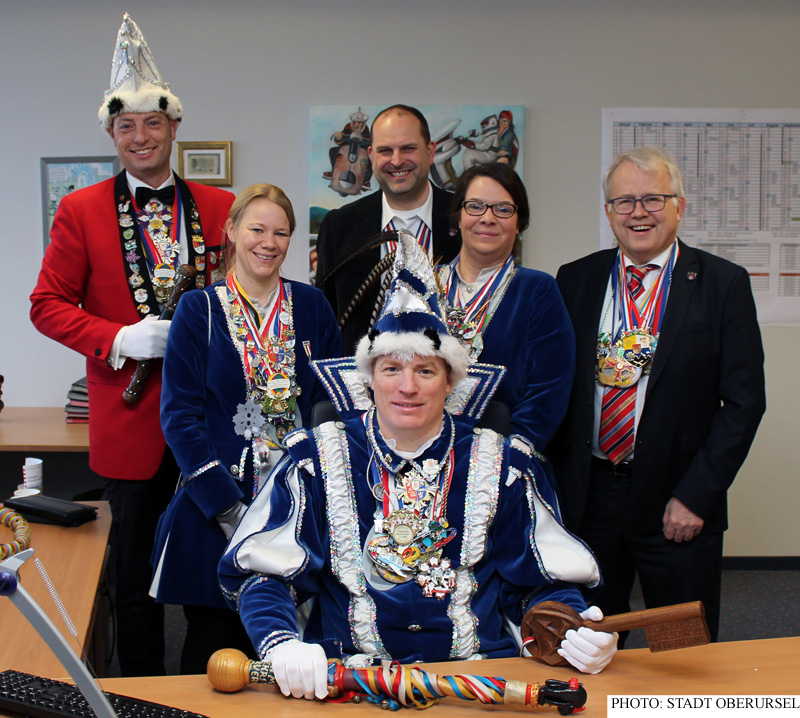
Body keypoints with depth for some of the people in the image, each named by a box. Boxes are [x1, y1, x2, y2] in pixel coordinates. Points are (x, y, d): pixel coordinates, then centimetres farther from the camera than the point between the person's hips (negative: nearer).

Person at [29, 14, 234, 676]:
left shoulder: (220, 206, 6)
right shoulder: (81, 211, 2)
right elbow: (48, 304, 0)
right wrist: (120, 339, -14)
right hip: (132, 416, -1)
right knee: (137, 571, 10)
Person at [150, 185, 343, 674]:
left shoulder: (312, 307, 8)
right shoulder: (199, 311, 1)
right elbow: (180, 416, -4)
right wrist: (228, 507, -13)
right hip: (215, 507, -2)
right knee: (214, 639, 4)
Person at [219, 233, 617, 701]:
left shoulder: (499, 464, 7)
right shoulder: (320, 457, 5)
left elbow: (538, 582, 8)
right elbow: (264, 573, -2)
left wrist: (577, 633, -13)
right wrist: (282, 644, -22)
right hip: (345, 676, -1)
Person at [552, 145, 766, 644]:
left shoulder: (723, 284, -4)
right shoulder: (576, 280, 5)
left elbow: (744, 401, -6)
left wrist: (695, 495, -12)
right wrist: (556, 486, 1)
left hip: (677, 504, -2)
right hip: (587, 495, 2)